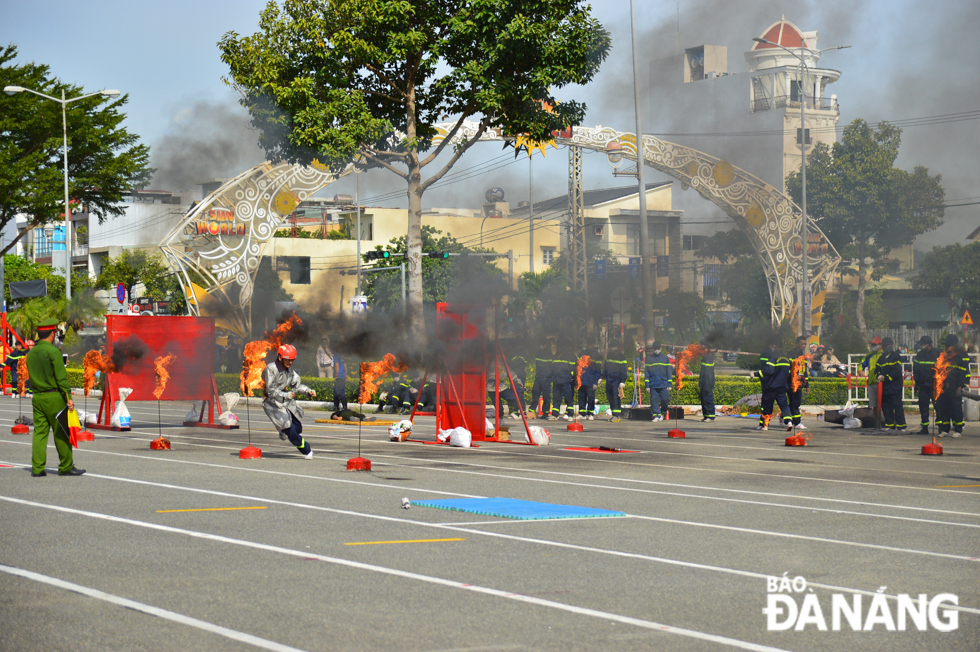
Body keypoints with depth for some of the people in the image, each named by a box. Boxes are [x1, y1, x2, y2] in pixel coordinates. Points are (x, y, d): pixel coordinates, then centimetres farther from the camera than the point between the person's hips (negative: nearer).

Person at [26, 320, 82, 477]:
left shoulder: (31, 353, 10)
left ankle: (37, 468, 3)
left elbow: (31, 376, 15)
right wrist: (68, 397, -14)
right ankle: (66, 466, 7)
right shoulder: (54, 351, -12)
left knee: (39, 432, 6)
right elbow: (61, 377, -15)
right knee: (61, 433, 2)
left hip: (37, 397, 7)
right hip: (54, 397, -6)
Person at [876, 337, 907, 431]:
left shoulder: (896, 356, -2)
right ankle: (890, 425, 13)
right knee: (886, 406, 6)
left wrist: (886, 377, -15)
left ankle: (901, 426, -5)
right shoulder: (881, 358, 19)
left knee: (897, 406, -7)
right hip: (885, 387, 7)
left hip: (895, 386, -7)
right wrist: (879, 376, -7)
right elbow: (878, 369, 16)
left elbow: (897, 371, -10)